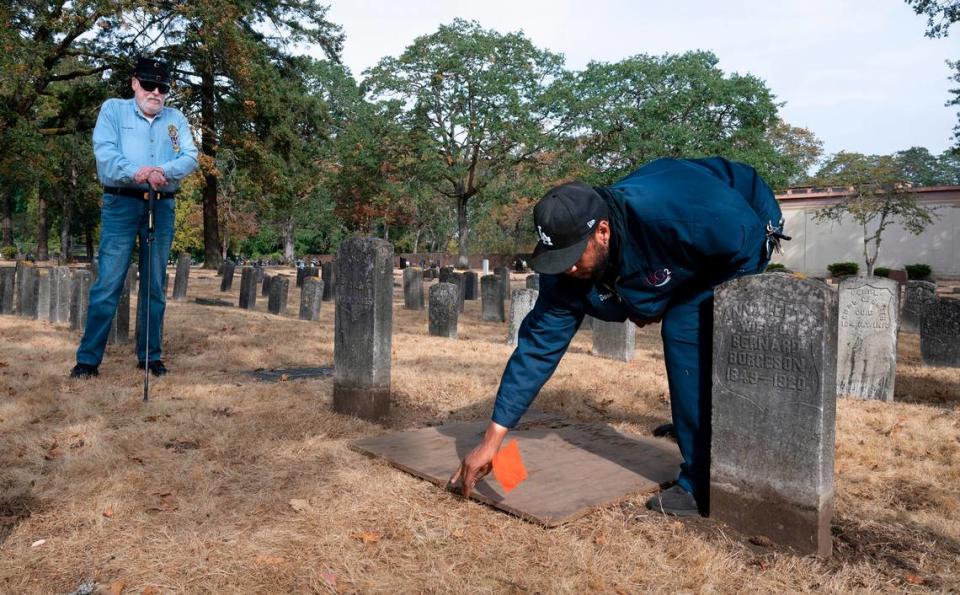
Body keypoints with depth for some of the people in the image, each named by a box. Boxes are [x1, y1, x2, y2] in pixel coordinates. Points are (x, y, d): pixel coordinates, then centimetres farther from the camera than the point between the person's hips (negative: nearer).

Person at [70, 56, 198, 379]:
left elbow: (190, 157, -1)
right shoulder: (113, 109, 7)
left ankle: (150, 355, 15)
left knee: (154, 285, 6)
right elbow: (104, 151, -8)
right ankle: (88, 358, 0)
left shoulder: (176, 119, 13)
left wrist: (163, 171, -21)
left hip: (162, 207, 3)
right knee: (108, 282, -7)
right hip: (122, 204, -2)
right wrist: (135, 172, -26)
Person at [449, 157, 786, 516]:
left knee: (684, 332, -21)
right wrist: (492, 439, -21)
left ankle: (704, 485, -14)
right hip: (693, 256, 6)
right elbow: (537, 348, -19)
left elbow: (749, 238, -27)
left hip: (745, 230, -6)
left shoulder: (667, 213, -43)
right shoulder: (567, 270, -22)